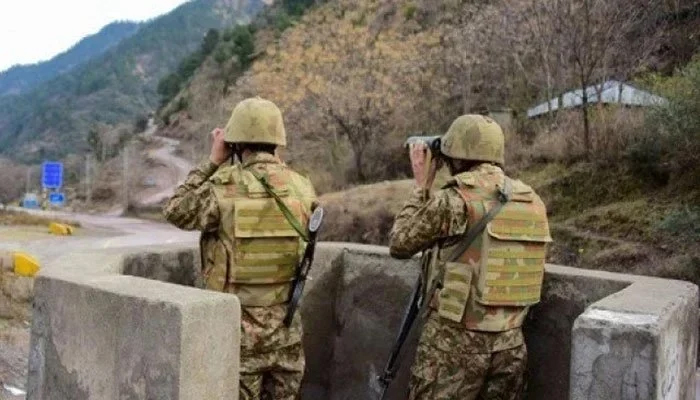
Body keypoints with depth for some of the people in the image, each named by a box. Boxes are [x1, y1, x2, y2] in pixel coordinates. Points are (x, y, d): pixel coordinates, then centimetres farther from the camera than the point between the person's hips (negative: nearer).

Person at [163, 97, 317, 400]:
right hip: (285, 327, 4)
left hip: (238, 326, -4)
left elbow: (175, 212, 1)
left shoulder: (223, 187, -14)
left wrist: (213, 162, 4)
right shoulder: (303, 188, -2)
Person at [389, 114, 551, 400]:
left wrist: (421, 186, 4)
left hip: (455, 340, -5)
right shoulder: (533, 202, 4)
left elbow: (399, 244, -4)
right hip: (511, 343, 6)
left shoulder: (455, 200, -14)